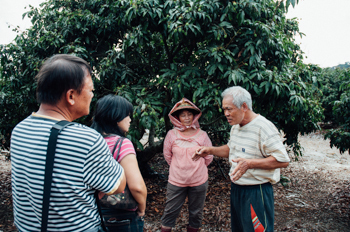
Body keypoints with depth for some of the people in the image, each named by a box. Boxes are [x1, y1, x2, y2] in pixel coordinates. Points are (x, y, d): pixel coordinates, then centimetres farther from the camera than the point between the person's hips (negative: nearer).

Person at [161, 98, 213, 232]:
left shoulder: (202, 135, -5)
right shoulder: (172, 134, -6)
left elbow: (209, 157, 6)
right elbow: (167, 155, 8)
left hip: (199, 181, 1)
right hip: (176, 181, -1)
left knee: (196, 212, 17)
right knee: (170, 211, 10)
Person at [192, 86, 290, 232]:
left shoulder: (264, 127, -21)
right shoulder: (235, 127, 8)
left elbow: (283, 160, -23)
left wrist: (249, 163, -30)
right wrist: (210, 150, 8)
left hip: (257, 192, -8)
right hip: (236, 188, 8)